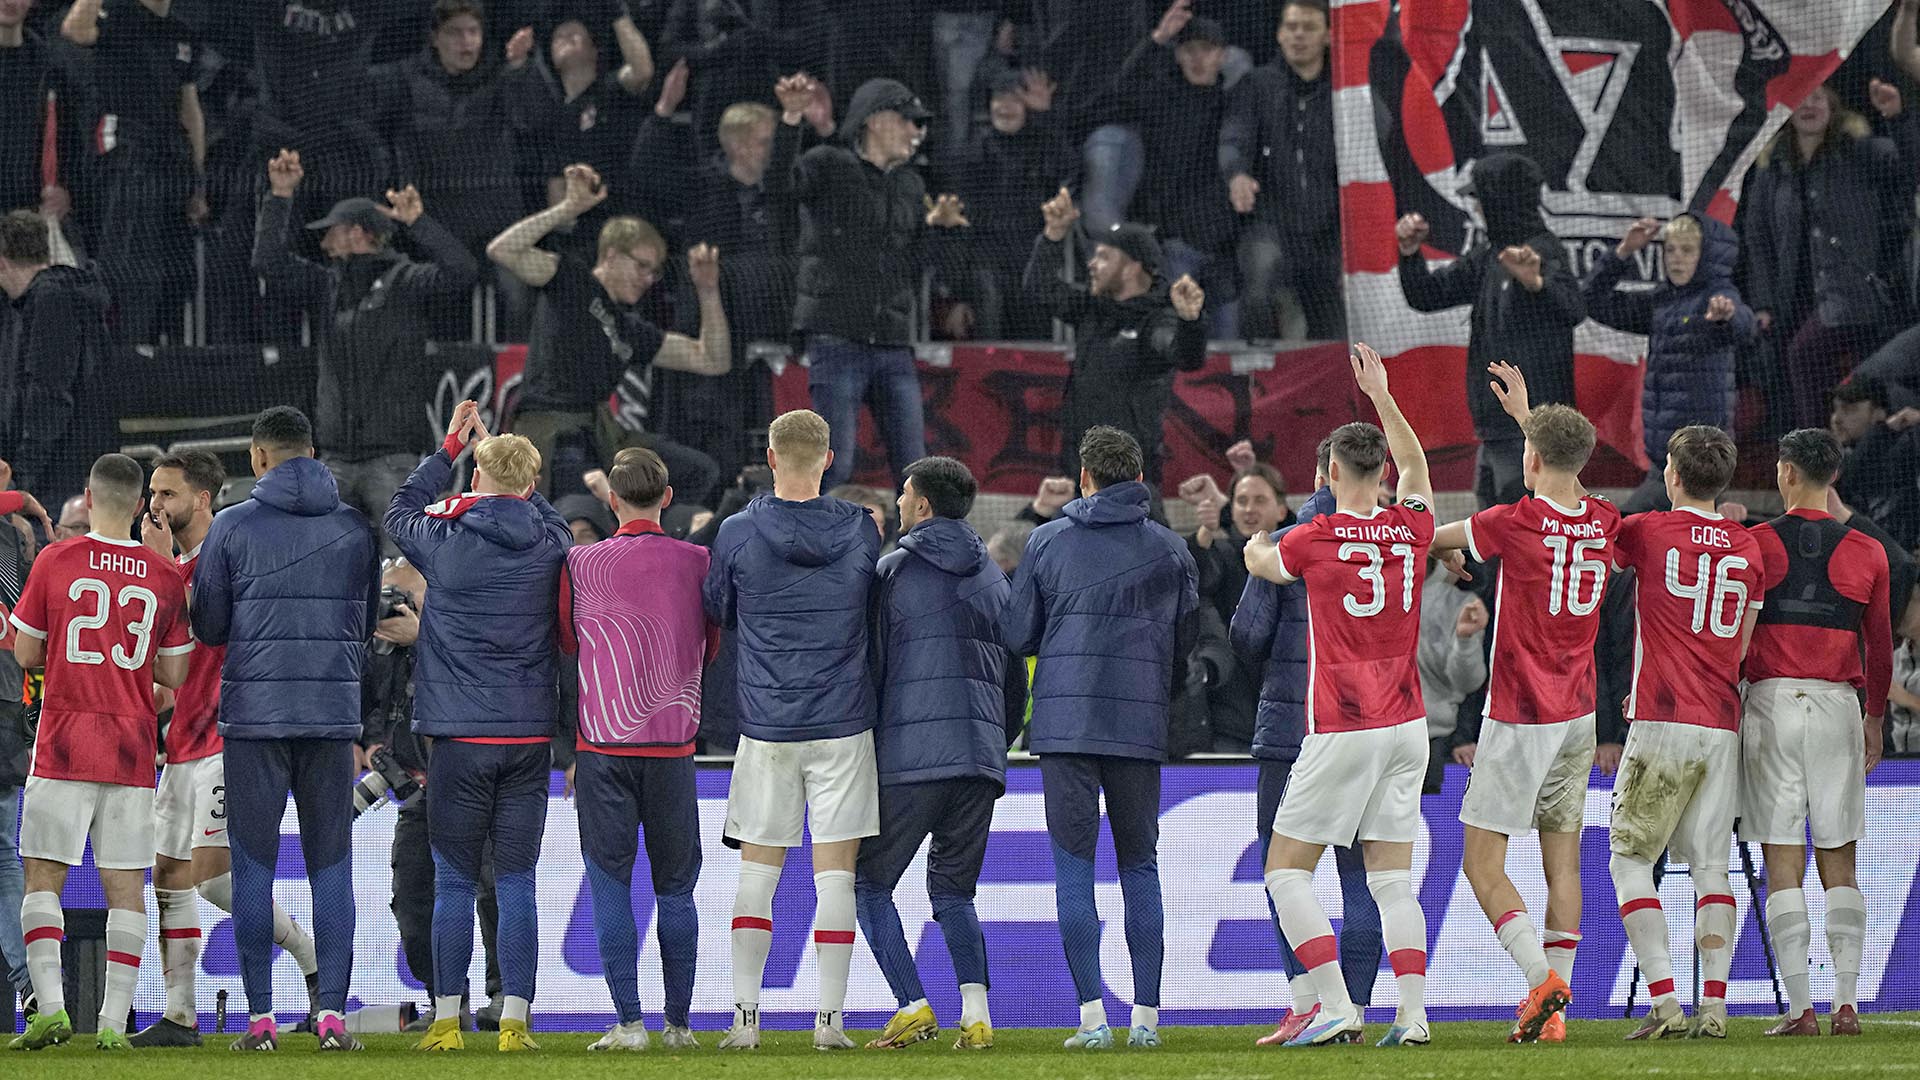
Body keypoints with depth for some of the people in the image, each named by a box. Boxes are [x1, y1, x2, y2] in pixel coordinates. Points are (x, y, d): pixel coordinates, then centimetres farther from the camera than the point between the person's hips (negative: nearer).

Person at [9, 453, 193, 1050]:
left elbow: (26, 654, 2)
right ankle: (114, 1020, 0)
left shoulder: (55, 562, -5)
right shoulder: (164, 579, 2)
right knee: (125, 886, 4)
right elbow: (174, 674, 8)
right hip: (133, 749, 2)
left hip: (64, 747, -2)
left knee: (43, 877, 3)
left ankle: (50, 1006, -11)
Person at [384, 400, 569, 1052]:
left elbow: (400, 511, 15)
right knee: (516, 882, 4)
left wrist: (451, 448, 23)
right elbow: (540, 511, 26)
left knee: (454, 883, 2)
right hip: (530, 736, 2)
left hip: (460, 736, -2)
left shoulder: (447, 540, -7)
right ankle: (514, 1022, 0)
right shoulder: (551, 544, 0)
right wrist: (493, 446, 32)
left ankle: (447, 1021, 1)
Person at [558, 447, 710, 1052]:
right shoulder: (698, 563, 0)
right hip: (675, 741, 2)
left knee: (610, 886, 1)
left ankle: (629, 1021, -5)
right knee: (675, 889, 9)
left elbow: (564, 640, 9)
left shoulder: (582, 564, -5)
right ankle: (679, 1023, 9)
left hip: (605, 743, -2)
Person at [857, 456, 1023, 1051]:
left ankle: (913, 1006, -9)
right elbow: (1015, 677, 18)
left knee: (870, 882, 6)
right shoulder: (993, 578, 15)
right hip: (980, 756, 5)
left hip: (909, 756, -5)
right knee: (953, 890, 14)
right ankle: (976, 1012, -6)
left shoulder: (892, 571, -1)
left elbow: (869, 666, -2)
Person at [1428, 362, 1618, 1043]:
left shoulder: (1515, 523, -17)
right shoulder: (1604, 523, 2)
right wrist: (1526, 413, 34)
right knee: (1563, 862, 7)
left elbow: (1438, 536, -1)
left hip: (1520, 718, -6)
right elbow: (1568, 479, 26)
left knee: (1482, 863, -3)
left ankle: (1544, 979, -18)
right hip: (1578, 716, 6)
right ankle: (1555, 1008, 4)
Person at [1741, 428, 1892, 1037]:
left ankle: (1799, 1008, -6)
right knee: (1839, 862, 7)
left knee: (1782, 865, -1)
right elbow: (1880, 645, 13)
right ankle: (1846, 1004, -1)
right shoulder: (1865, 554, 4)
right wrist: (1875, 718, 26)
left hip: (1771, 702, -2)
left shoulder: (1753, 545, -2)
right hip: (1837, 703, 2)